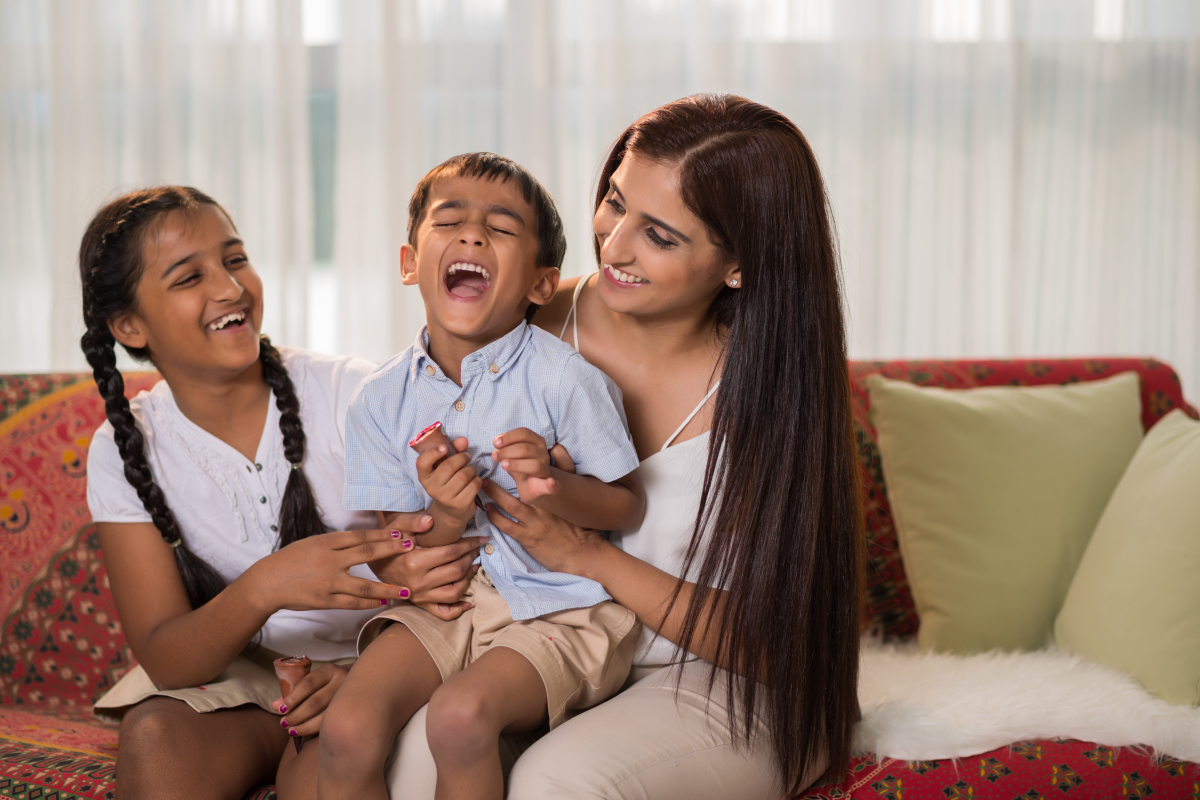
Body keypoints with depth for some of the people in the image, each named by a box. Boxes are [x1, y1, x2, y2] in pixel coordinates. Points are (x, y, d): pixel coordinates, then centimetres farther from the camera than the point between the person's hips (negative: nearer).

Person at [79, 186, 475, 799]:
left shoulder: (351, 396, -9)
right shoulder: (123, 454, -3)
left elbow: (432, 557, -8)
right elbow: (164, 659, -10)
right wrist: (263, 589, -31)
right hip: (225, 677, 2)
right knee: (155, 738, -29)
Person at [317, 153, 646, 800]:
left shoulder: (564, 378, -11)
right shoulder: (379, 400, -1)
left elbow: (627, 507, -4)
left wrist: (554, 488, -25)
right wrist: (445, 520, -21)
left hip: (560, 607, -3)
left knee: (460, 712, -30)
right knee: (347, 730, -19)